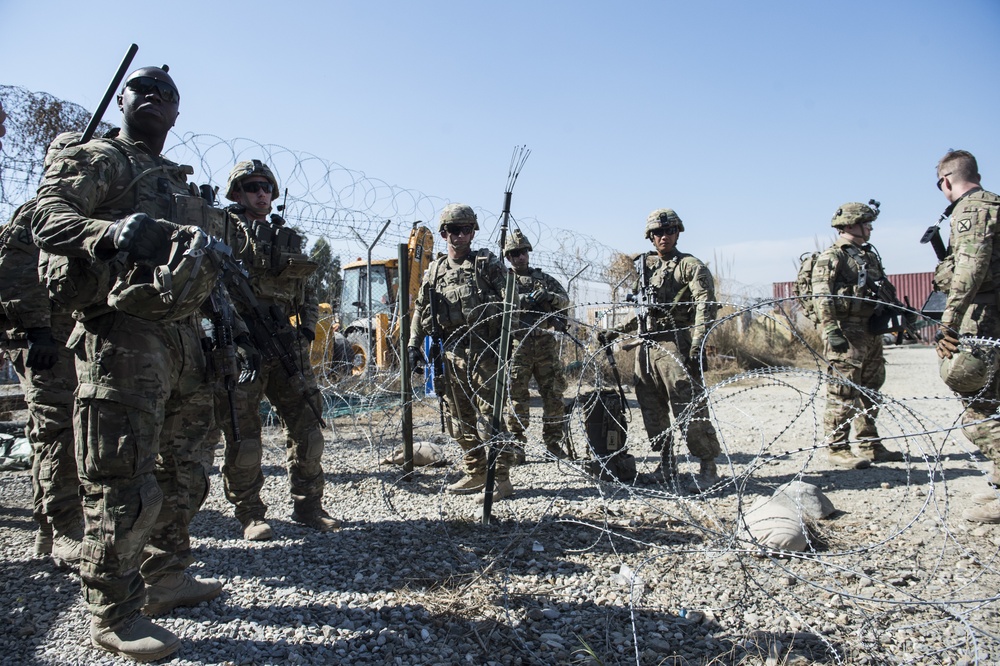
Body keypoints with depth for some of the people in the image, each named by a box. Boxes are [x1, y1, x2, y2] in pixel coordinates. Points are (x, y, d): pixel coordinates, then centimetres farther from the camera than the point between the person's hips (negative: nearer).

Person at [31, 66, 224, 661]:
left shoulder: (181, 183, 24)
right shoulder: (95, 160, 2)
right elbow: (49, 220, -13)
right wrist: (114, 231, -30)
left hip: (183, 334, 8)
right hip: (123, 334, -8)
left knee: (184, 472, 15)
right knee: (123, 479, -5)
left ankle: (165, 578, 30)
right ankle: (115, 616, 8)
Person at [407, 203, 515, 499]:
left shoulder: (487, 263, 1)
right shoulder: (434, 271, 15)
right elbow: (420, 310, 21)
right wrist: (413, 344, 13)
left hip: (484, 353, -6)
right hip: (450, 354, 6)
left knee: (489, 419, -5)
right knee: (460, 421, 11)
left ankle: (500, 480, 3)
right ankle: (476, 474, 24)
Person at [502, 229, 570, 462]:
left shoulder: (544, 278, 17)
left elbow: (565, 300, 9)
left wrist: (550, 296, -12)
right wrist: (527, 298, -21)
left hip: (545, 344, 3)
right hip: (517, 344, -3)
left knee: (553, 394, 4)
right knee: (517, 396, -1)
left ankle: (552, 442, 15)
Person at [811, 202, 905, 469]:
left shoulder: (870, 256, 19)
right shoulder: (831, 257, -7)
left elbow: (884, 292, 26)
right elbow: (821, 299, -16)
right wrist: (831, 331, -23)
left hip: (872, 332, 9)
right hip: (846, 333, -9)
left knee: (869, 391, 14)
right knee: (843, 392, -7)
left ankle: (870, 445, 23)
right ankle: (837, 448, 0)